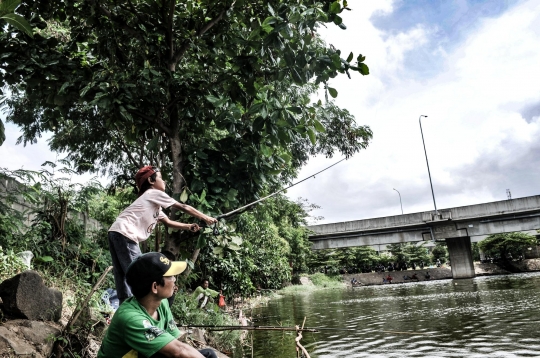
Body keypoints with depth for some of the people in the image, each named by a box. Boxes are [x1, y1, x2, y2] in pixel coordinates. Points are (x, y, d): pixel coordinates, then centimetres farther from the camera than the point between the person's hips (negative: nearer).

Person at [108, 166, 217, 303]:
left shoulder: (154, 204, 28)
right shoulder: (154, 194, 1)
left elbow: (168, 222, 26)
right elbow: (183, 207, 3)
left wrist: (189, 226, 14)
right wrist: (206, 218, 9)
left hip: (116, 233, 10)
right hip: (124, 234, -10)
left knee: (124, 277, 10)